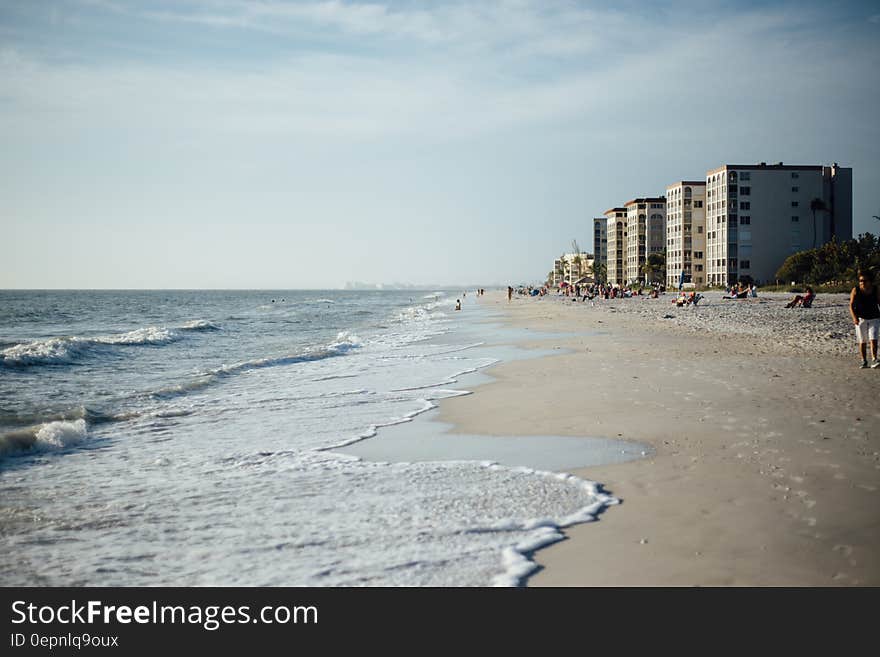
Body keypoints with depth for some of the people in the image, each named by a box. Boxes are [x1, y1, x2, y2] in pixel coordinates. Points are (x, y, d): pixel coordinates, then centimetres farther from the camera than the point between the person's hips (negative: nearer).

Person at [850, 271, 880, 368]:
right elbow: (851, 305, -5)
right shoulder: (855, 290, -4)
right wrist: (854, 317, -19)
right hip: (860, 319, 0)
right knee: (862, 341, 5)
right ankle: (864, 361, 15)